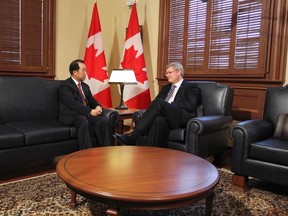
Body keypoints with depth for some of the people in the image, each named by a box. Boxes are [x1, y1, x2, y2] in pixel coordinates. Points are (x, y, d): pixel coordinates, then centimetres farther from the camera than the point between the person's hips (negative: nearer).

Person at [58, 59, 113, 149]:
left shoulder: (85, 86, 22)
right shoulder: (65, 85, -3)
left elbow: (92, 100, 20)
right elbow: (72, 103, -16)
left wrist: (98, 106, -5)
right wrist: (90, 111, -23)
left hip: (86, 114, 6)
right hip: (71, 115, -6)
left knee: (104, 120, -21)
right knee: (84, 122, -38)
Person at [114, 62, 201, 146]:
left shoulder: (191, 87, 12)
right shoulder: (166, 88, 32)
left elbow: (191, 106, -5)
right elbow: (155, 101, 23)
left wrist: (170, 105, -11)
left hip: (183, 118, -4)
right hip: (167, 118, 4)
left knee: (159, 102, -30)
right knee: (159, 120, -35)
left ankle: (132, 137, -35)